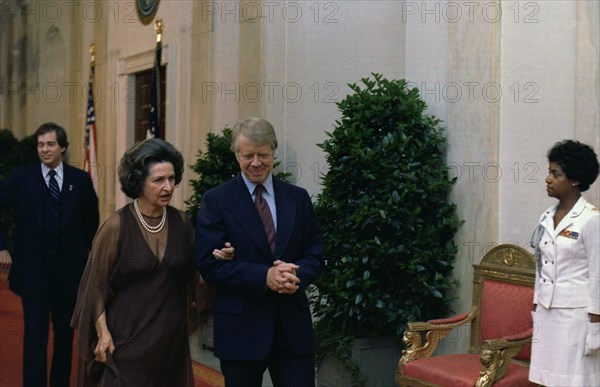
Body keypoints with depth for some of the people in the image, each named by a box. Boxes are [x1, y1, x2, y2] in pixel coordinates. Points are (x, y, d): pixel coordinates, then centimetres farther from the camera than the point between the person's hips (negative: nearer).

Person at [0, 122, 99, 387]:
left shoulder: (81, 180, 1)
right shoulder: (21, 179, -3)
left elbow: (92, 221, 11)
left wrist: (87, 250, 8)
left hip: (69, 272, 2)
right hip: (33, 271, -2)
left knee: (65, 333, 14)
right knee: (35, 336, -1)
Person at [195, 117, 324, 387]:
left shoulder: (298, 198, 9)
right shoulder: (216, 201, -2)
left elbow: (315, 252, 9)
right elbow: (210, 263, -9)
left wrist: (298, 275, -14)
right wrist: (264, 277, -20)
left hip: (293, 324, 3)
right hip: (241, 328, -2)